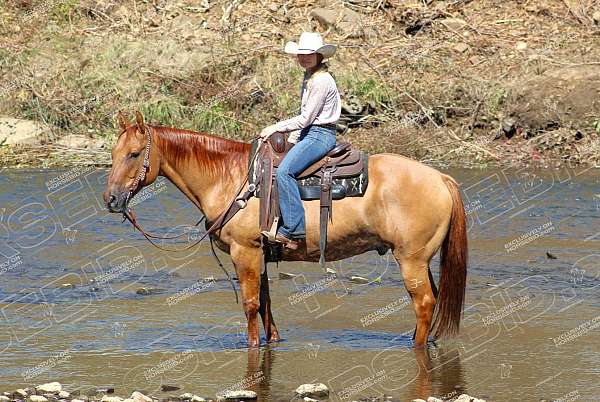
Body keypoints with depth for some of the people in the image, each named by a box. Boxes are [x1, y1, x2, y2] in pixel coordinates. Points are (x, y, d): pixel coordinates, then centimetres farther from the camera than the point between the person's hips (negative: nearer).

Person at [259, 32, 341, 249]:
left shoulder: (322, 81, -17)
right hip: (308, 134, 11)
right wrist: (292, 140, 16)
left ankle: (293, 230, -29)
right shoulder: (309, 78, 16)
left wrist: (276, 127, -10)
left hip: (320, 135, -11)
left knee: (284, 171, -27)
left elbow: (305, 119, -17)